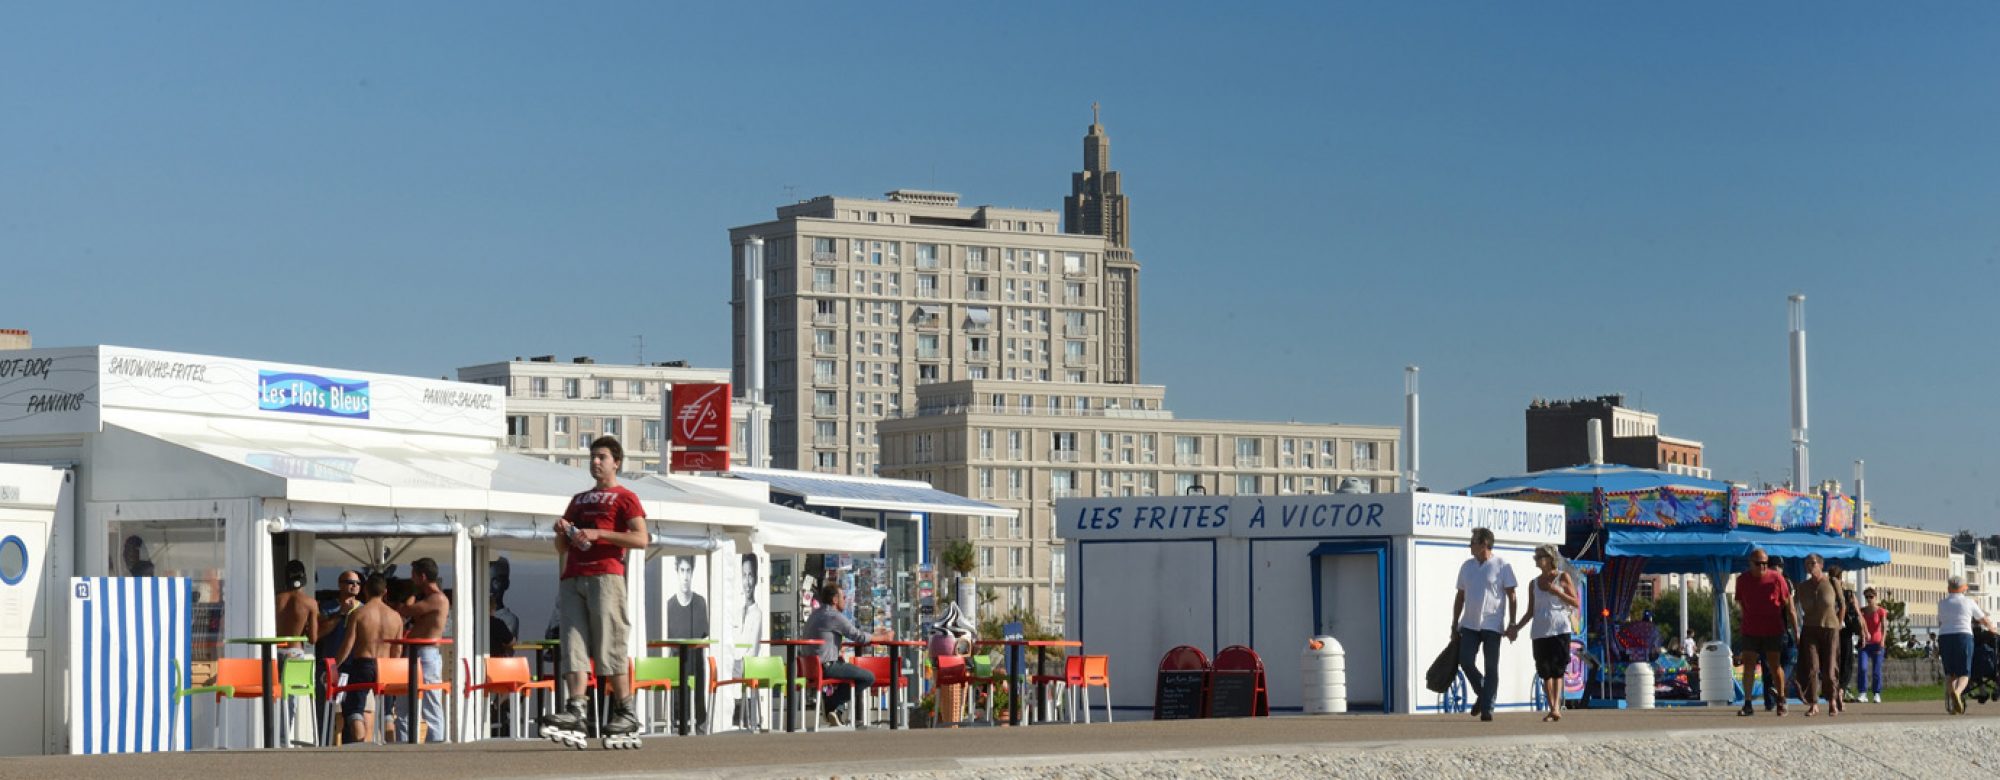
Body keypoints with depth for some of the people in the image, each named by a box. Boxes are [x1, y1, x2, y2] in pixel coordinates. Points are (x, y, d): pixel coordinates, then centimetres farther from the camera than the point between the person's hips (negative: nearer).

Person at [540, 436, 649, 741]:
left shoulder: (624, 498, 8)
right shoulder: (579, 500, 27)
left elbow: (641, 539, -7)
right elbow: (561, 549, 29)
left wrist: (598, 534, -13)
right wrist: (562, 531, 6)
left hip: (605, 575, -6)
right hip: (573, 577, 6)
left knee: (610, 645, -9)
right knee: (573, 643, -8)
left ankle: (626, 713, -5)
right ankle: (577, 708, -17)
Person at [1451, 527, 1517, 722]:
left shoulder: (1502, 566, -3)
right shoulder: (1467, 566, 12)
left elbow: (1511, 596, -4)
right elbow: (1460, 596, 16)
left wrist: (1512, 623, -12)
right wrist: (1455, 624, 12)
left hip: (1492, 624, -4)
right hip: (1469, 624, 4)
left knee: (1491, 667, -1)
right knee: (1465, 661, -6)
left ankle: (1487, 708, 3)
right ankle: (1482, 694, 17)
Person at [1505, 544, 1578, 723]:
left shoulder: (1563, 577, 5)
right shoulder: (1534, 584, 15)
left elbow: (1576, 603, 1)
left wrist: (1557, 592, -11)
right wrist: (1517, 627, 4)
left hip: (1560, 629, -4)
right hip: (1540, 632, 4)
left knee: (1557, 669, -13)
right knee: (1545, 672, 1)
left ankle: (1556, 707, -20)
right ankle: (1552, 709, 6)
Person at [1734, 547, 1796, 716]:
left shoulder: (1776, 578, -6)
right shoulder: (1742, 580, 2)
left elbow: (1788, 605, -1)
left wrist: (1795, 629, -1)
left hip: (1774, 630, -2)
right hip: (1750, 631, 2)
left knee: (1775, 665, 2)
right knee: (1748, 666, -1)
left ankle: (1781, 702, 14)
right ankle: (1747, 704, 5)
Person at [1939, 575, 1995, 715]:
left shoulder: (1942, 603, 11)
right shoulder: (1969, 603, 7)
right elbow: (1985, 620, 18)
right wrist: (1991, 627, 39)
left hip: (1944, 637, 2)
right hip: (1963, 636, -2)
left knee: (1949, 672, 14)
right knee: (1964, 673, -1)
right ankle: (1957, 692, -32)